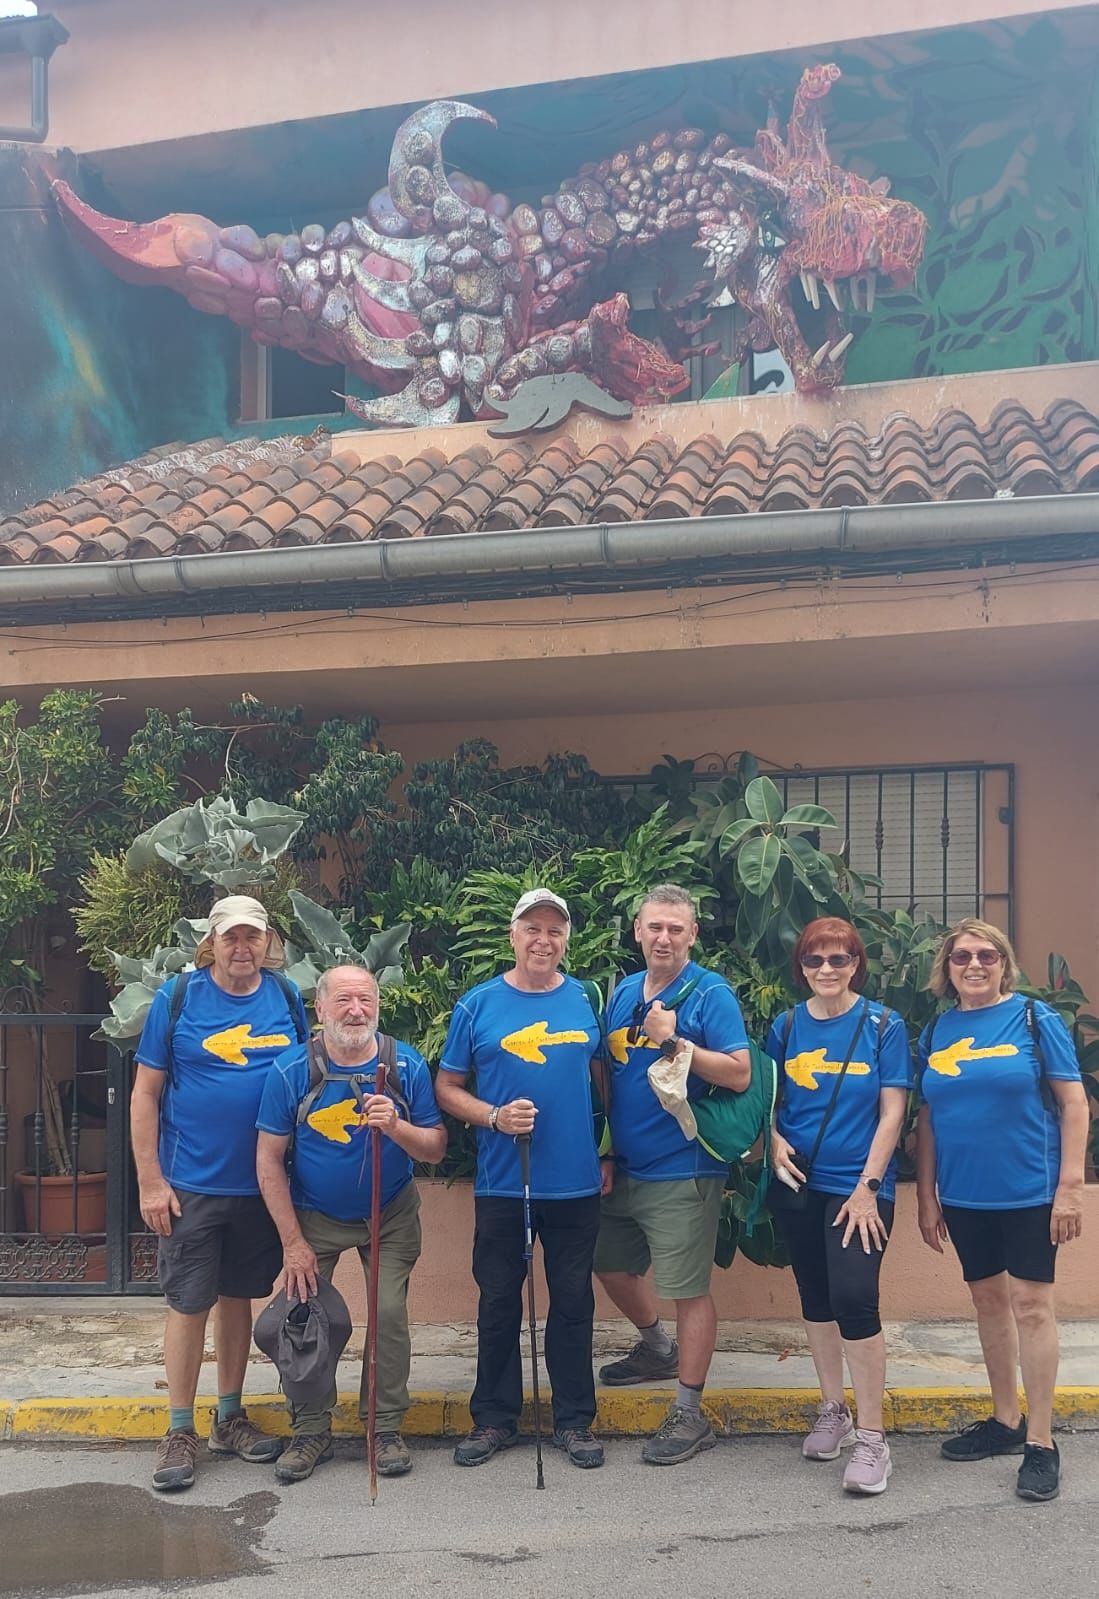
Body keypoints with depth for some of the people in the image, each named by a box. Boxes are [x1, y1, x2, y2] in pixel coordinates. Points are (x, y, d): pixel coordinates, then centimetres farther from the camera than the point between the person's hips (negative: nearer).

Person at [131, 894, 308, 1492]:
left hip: (261, 1183, 3)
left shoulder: (286, 997, 2)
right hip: (191, 1185, -3)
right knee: (189, 1304, 2)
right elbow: (145, 1094, -5)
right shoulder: (178, 996, -7)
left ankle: (229, 1418, 27)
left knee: (238, 1297, 14)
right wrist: (150, 1181, -9)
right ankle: (180, 1431, 16)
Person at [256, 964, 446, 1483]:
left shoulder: (407, 1065, -13)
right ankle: (310, 1430, 14)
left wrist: (396, 1127, -32)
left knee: (389, 1313, -6)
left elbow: (435, 1150, -10)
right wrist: (292, 1241, -12)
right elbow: (269, 1158, -11)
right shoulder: (292, 1070, -15)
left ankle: (386, 1426, 13)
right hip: (315, 1216, 0)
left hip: (390, 1216, 0)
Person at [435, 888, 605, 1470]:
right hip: (501, 1183, -1)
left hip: (576, 1183, 1)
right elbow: (446, 1088, 2)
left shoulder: (585, 1000, 4)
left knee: (573, 1302, 8)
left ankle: (574, 1420, 22)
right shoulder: (479, 1005, -1)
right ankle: (494, 1418, 23)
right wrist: (494, 1117, -14)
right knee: (498, 1302, 8)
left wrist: (607, 1151, 7)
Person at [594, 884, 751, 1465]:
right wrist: (605, 1153, 10)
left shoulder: (710, 994, -11)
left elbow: (739, 1074, -18)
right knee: (611, 1266, 21)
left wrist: (675, 1041, -25)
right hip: (625, 1169, 8)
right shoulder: (621, 994, 9)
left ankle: (689, 1415, 11)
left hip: (683, 1171, -7)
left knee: (688, 1289, -1)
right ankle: (658, 1349, 45)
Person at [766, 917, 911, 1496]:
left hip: (857, 1187, -4)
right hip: (798, 1184, 4)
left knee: (854, 1299, -13)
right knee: (815, 1298, 13)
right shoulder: (787, 1027, 4)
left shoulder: (883, 1026, -5)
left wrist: (868, 1186, -12)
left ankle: (871, 1437, -2)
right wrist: (776, 1142, -7)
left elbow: (892, 1112, -7)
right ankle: (833, 1413, 30)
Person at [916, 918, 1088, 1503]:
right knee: (988, 1300, 14)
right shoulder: (935, 1032, 5)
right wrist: (926, 1196, 7)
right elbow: (927, 1119, 9)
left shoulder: (1033, 1018, -7)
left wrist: (1071, 1186, -11)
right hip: (964, 1196, 5)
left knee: (1030, 1304, -2)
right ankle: (1005, 1420, 29)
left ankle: (1040, 1441, 8)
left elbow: (1074, 1103, -7)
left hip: (1029, 1191, -4)